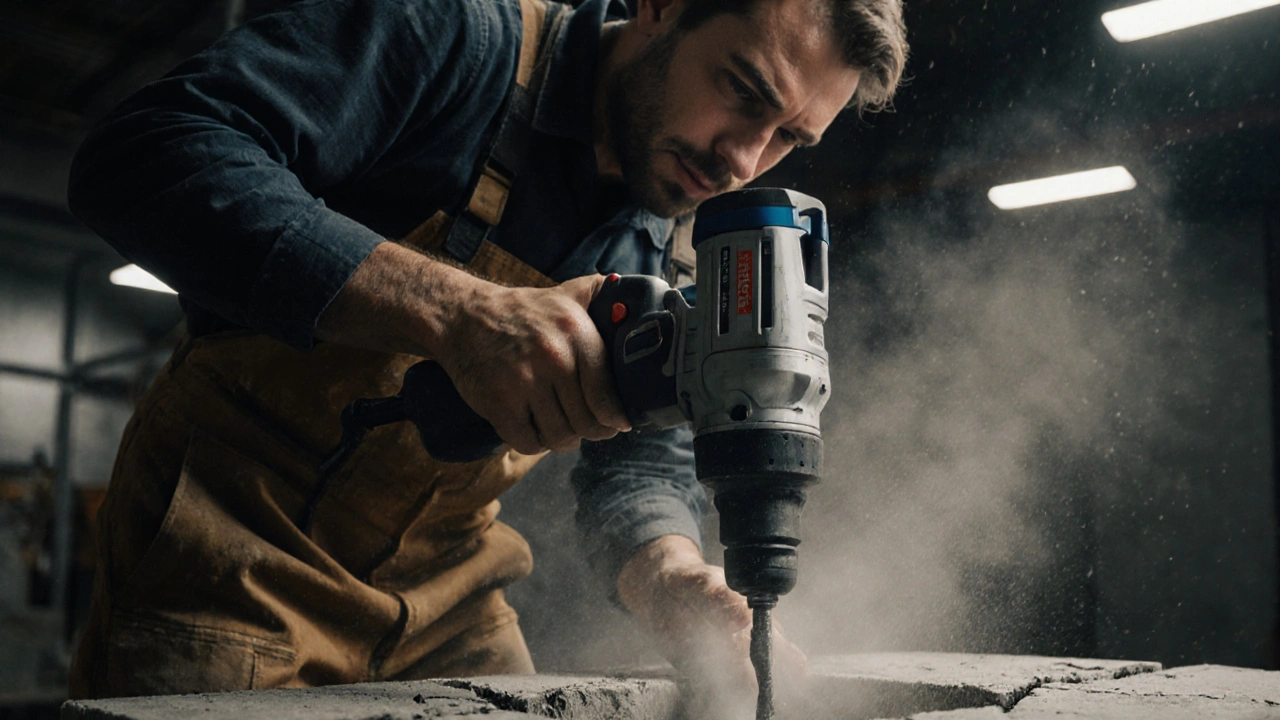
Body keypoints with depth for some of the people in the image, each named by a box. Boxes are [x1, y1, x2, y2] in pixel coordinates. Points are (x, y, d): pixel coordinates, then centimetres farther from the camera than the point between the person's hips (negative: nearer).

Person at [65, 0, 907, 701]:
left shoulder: (688, 247, 1)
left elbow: (641, 460, 2)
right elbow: (139, 155, -29)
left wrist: (668, 577, -23)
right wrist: (456, 312, -39)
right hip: (235, 555, -5)